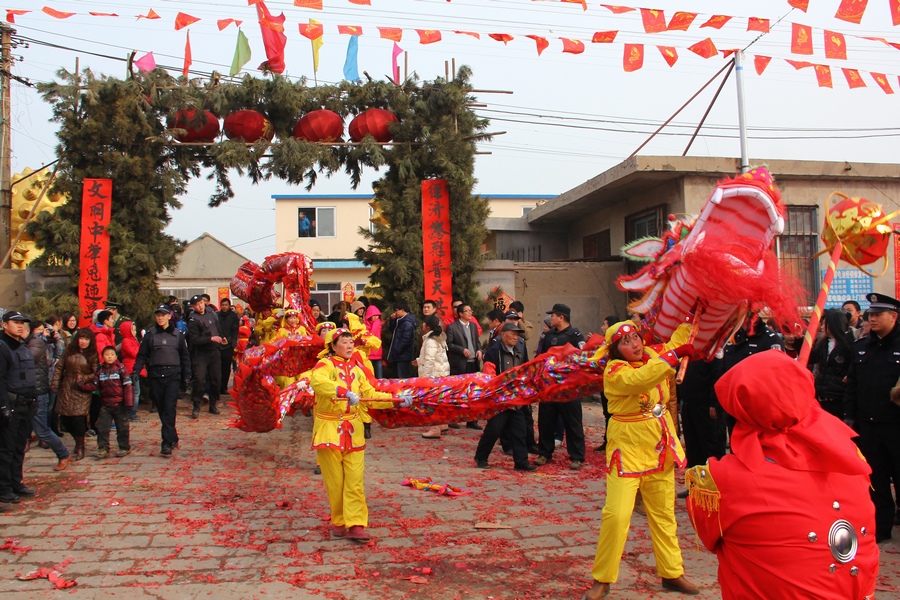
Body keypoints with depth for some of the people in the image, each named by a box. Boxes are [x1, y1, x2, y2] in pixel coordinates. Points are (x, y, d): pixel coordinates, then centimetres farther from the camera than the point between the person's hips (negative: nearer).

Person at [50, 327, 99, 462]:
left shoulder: (93, 355, -2)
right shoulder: (69, 351, 6)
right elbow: (59, 367, 7)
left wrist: (83, 378, -14)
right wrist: (55, 383, -1)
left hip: (82, 391, -4)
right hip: (66, 389, 4)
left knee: (79, 417, -11)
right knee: (64, 418, 3)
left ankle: (80, 447, 8)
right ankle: (78, 440, 28)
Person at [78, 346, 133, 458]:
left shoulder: (121, 368, -6)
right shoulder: (100, 370, 6)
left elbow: (127, 386, -8)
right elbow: (94, 385, 4)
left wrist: (128, 403, -12)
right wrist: (82, 385, -14)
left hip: (119, 404, -4)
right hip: (106, 404, 4)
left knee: (122, 427, 5)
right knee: (102, 427, 1)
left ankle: (125, 448, 18)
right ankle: (103, 448, 11)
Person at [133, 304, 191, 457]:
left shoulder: (177, 334, 7)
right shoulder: (150, 335, 7)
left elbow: (185, 357, 11)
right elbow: (142, 356, 7)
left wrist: (186, 376, 6)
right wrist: (135, 372, -7)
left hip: (173, 375, -2)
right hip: (155, 376, 2)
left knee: (169, 410, -10)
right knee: (162, 410, 6)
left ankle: (167, 444, -11)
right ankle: (173, 439, 19)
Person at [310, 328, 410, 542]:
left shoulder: (356, 369, 12)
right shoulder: (325, 364, -8)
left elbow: (371, 395, 13)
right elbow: (317, 381, -31)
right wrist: (344, 392, -44)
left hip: (353, 429, 4)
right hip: (329, 428, -4)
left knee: (355, 480, -3)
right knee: (335, 481, 4)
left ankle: (355, 525, -1)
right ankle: (339, 522, 20)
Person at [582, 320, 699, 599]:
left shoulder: (652, 356, 3)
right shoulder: (615, 372, -17)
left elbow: (677, 339, 18)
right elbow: (640, 379, -38)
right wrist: (674, 355, -41)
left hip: (659, 449, 7)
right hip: (628, 450, -6)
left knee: (664, 514, 16)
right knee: (616, 515, -10)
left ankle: (672, 573, 29)